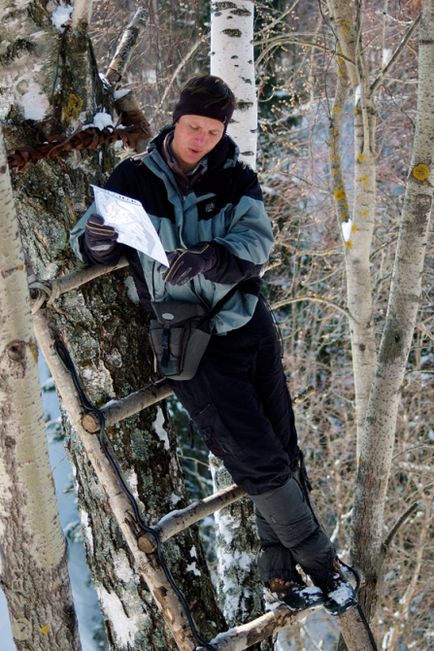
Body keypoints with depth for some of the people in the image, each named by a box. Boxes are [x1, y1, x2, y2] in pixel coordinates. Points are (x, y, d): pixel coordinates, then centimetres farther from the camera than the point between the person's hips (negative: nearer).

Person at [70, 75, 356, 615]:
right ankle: (321, 564, 11)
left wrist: (208, 256, -38)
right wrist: (97, 238, -24)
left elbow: (257, 240, -17)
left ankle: (281, 575, 22)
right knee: (262, 461, -8)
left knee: (284, 452, 7)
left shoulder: (235, 179, 0)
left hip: (250, 327, 3)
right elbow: (85, 242, 2)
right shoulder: (135, 179, -4)